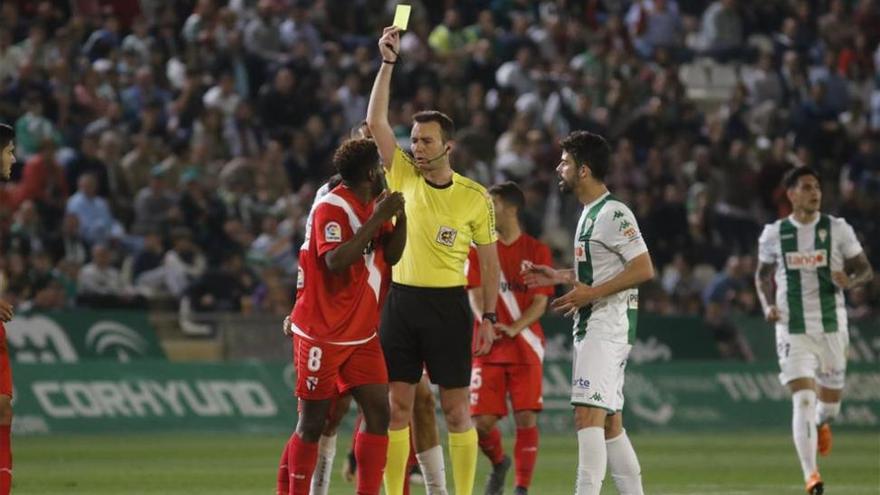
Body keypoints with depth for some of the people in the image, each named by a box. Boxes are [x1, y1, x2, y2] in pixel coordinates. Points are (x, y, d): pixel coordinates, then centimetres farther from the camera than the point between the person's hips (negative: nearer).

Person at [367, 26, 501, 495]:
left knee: (457, 408, -1)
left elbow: (489, 262, 5)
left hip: (447, 305, -2)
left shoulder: (475, 198, -1)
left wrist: (488, 317, -2)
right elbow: (376, 122, -3)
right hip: (401, 300, 2)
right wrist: (388, 63, -9)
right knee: (397, 405, 3)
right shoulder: (404, 177, 4)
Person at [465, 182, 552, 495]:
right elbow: (476, 295, 0)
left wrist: (513, 328, -19)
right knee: (482, 420, -7)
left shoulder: (537, 251, 2)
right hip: (487, 348, 1)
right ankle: (499, 464, 23)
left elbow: (540, 302, -2)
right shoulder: (479, 249, 7)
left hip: (525, 345, -1)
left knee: (525, 418, -9)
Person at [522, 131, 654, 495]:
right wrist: (559, 276, 18)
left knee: (588, 415, -17)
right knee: (610, 422, 11)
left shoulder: (613, 214, -13)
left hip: (610, 324, -10)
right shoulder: (589, 214, 18)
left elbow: (643, 269, -20)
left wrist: (591, 293, -21)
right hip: (590, 325, 10)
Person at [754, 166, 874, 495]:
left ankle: (822, 424, 52)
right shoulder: (773, 234, 1)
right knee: (803, 399, -15)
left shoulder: (838, 229, -1)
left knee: (831, 396, 13)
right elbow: (763, 274, 16)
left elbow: (865, 269, 3)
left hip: (832, 327, 1)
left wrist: (850, 282, -20)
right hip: (792, 329, -1)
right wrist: (767, 305, -3)